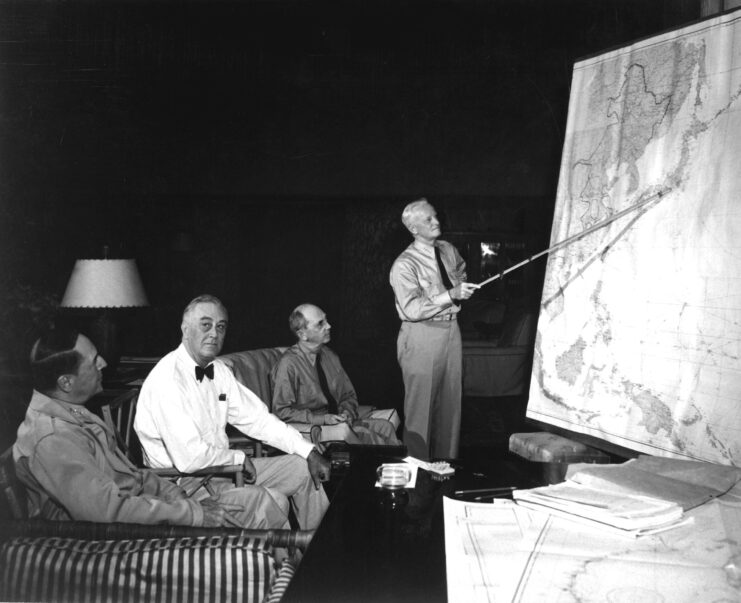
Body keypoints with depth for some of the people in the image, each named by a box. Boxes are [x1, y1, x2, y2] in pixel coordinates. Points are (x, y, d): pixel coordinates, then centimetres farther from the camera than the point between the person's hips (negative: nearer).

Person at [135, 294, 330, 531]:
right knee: (272, 500, -27)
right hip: (182, 482, -9)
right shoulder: (167, 378, -21)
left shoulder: (219, 370, 6)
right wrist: (239, 458, -12)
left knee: (302, 468, 8)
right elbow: (189, 458, -28)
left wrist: (309, 452, 0)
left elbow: (257, 419, 9)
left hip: (221, 465, 9)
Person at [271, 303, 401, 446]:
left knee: (391, 416, -14)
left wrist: (347, 413, -7)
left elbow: (349, 396, 17)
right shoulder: (288, 364, -12)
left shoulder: (330, 357, 9)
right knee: (343, 430, -36)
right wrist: (322, 419, -20)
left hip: (335, 421, 6)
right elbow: (282, 411, -13)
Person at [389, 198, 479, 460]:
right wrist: (450, 295, -27)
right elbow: (412, 309, -23)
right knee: (421, 406, 0)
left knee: (451, 401, 13)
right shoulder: (404, 265, -15)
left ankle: (447, 461, 28)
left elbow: (461, 270, 30)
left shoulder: (448, 250, 7)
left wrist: (462, 286, 10)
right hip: (422, 337, -7)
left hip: (451, 330, 7)